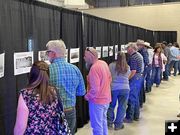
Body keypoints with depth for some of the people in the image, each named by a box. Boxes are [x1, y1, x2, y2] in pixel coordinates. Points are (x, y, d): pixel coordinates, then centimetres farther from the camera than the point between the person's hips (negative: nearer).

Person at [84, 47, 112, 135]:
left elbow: (95, 89, -27)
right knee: (103, 121, 24)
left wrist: (87, 96, -11)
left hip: (97, 101, -9)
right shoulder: (104, 63, 1)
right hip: (106, 98, 9)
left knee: (97, 126, 5)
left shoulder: (94, 68, -25)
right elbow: (109, 79, 13)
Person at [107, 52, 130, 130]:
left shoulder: (111, 65, -7)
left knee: (111, 106, 16)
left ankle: (110, 123, 23)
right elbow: (127, 77, 11)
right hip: (125, 89, 1)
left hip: (113, 88, 0)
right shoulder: (127, 67, 1)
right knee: (122, 107, 10)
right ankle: (118, 125, 17)